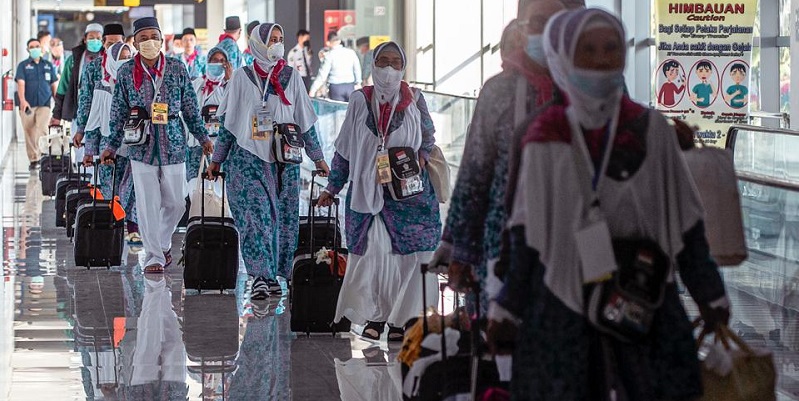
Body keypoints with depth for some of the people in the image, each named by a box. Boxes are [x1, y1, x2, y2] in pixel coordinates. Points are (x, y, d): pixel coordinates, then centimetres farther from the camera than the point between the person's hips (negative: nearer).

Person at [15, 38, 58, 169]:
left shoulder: (48, 65, 14)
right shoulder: (23, 65, 7)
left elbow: (54, 85, 16)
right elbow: (21, 83, -6)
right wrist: (22, 100, -21)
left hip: (44, 104, 0)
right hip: (28, 105, 0)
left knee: (42, 129, -17)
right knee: (29, 133, 1)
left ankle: (41, 156, -17)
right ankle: (33, 159, 8)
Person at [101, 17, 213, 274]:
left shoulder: (177, 69, 2)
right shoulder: (126, 72, 2)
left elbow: (190, 107, 10)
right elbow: (119, 113, 8)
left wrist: (203, 137, 11)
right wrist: (112, 146, 6)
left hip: (173, 144, 1)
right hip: (142, 146, -1)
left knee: (175, 203, 6)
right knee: (147, 204, -3)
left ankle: (163, 243, 30)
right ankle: (154, 256, 5)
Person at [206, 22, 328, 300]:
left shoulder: (291, 76, 9)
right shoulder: (242, 77, 4)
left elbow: (305, 121, 12)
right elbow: (228, 121, 8)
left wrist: (318, 158, 11)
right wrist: (217, 159, 8)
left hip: (284, 160, 2)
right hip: (248, 158, -2)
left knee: (282, 219, 0)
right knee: (254, 216, -14)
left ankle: (271, 274, 9)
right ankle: (261, 276, -21)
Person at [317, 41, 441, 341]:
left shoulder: (414, 100, 5)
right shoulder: (360, 101, 7)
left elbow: (429, 137, 15)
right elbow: (344, 148, 12)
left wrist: (422, 156, -7)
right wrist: (332, 188, 12)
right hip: (368, 188, 0)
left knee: (408, 251, -6)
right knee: (372, 250, -7)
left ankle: (399, 319, 3)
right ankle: (374, 315, 3)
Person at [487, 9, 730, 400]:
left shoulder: (651, 131, 0)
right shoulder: (545, 141, 0)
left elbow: (683, 222, 5)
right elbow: (526, 235, 7)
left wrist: (710, 297, 8)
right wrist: (507, 309, 7)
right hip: (562, 309, 0)